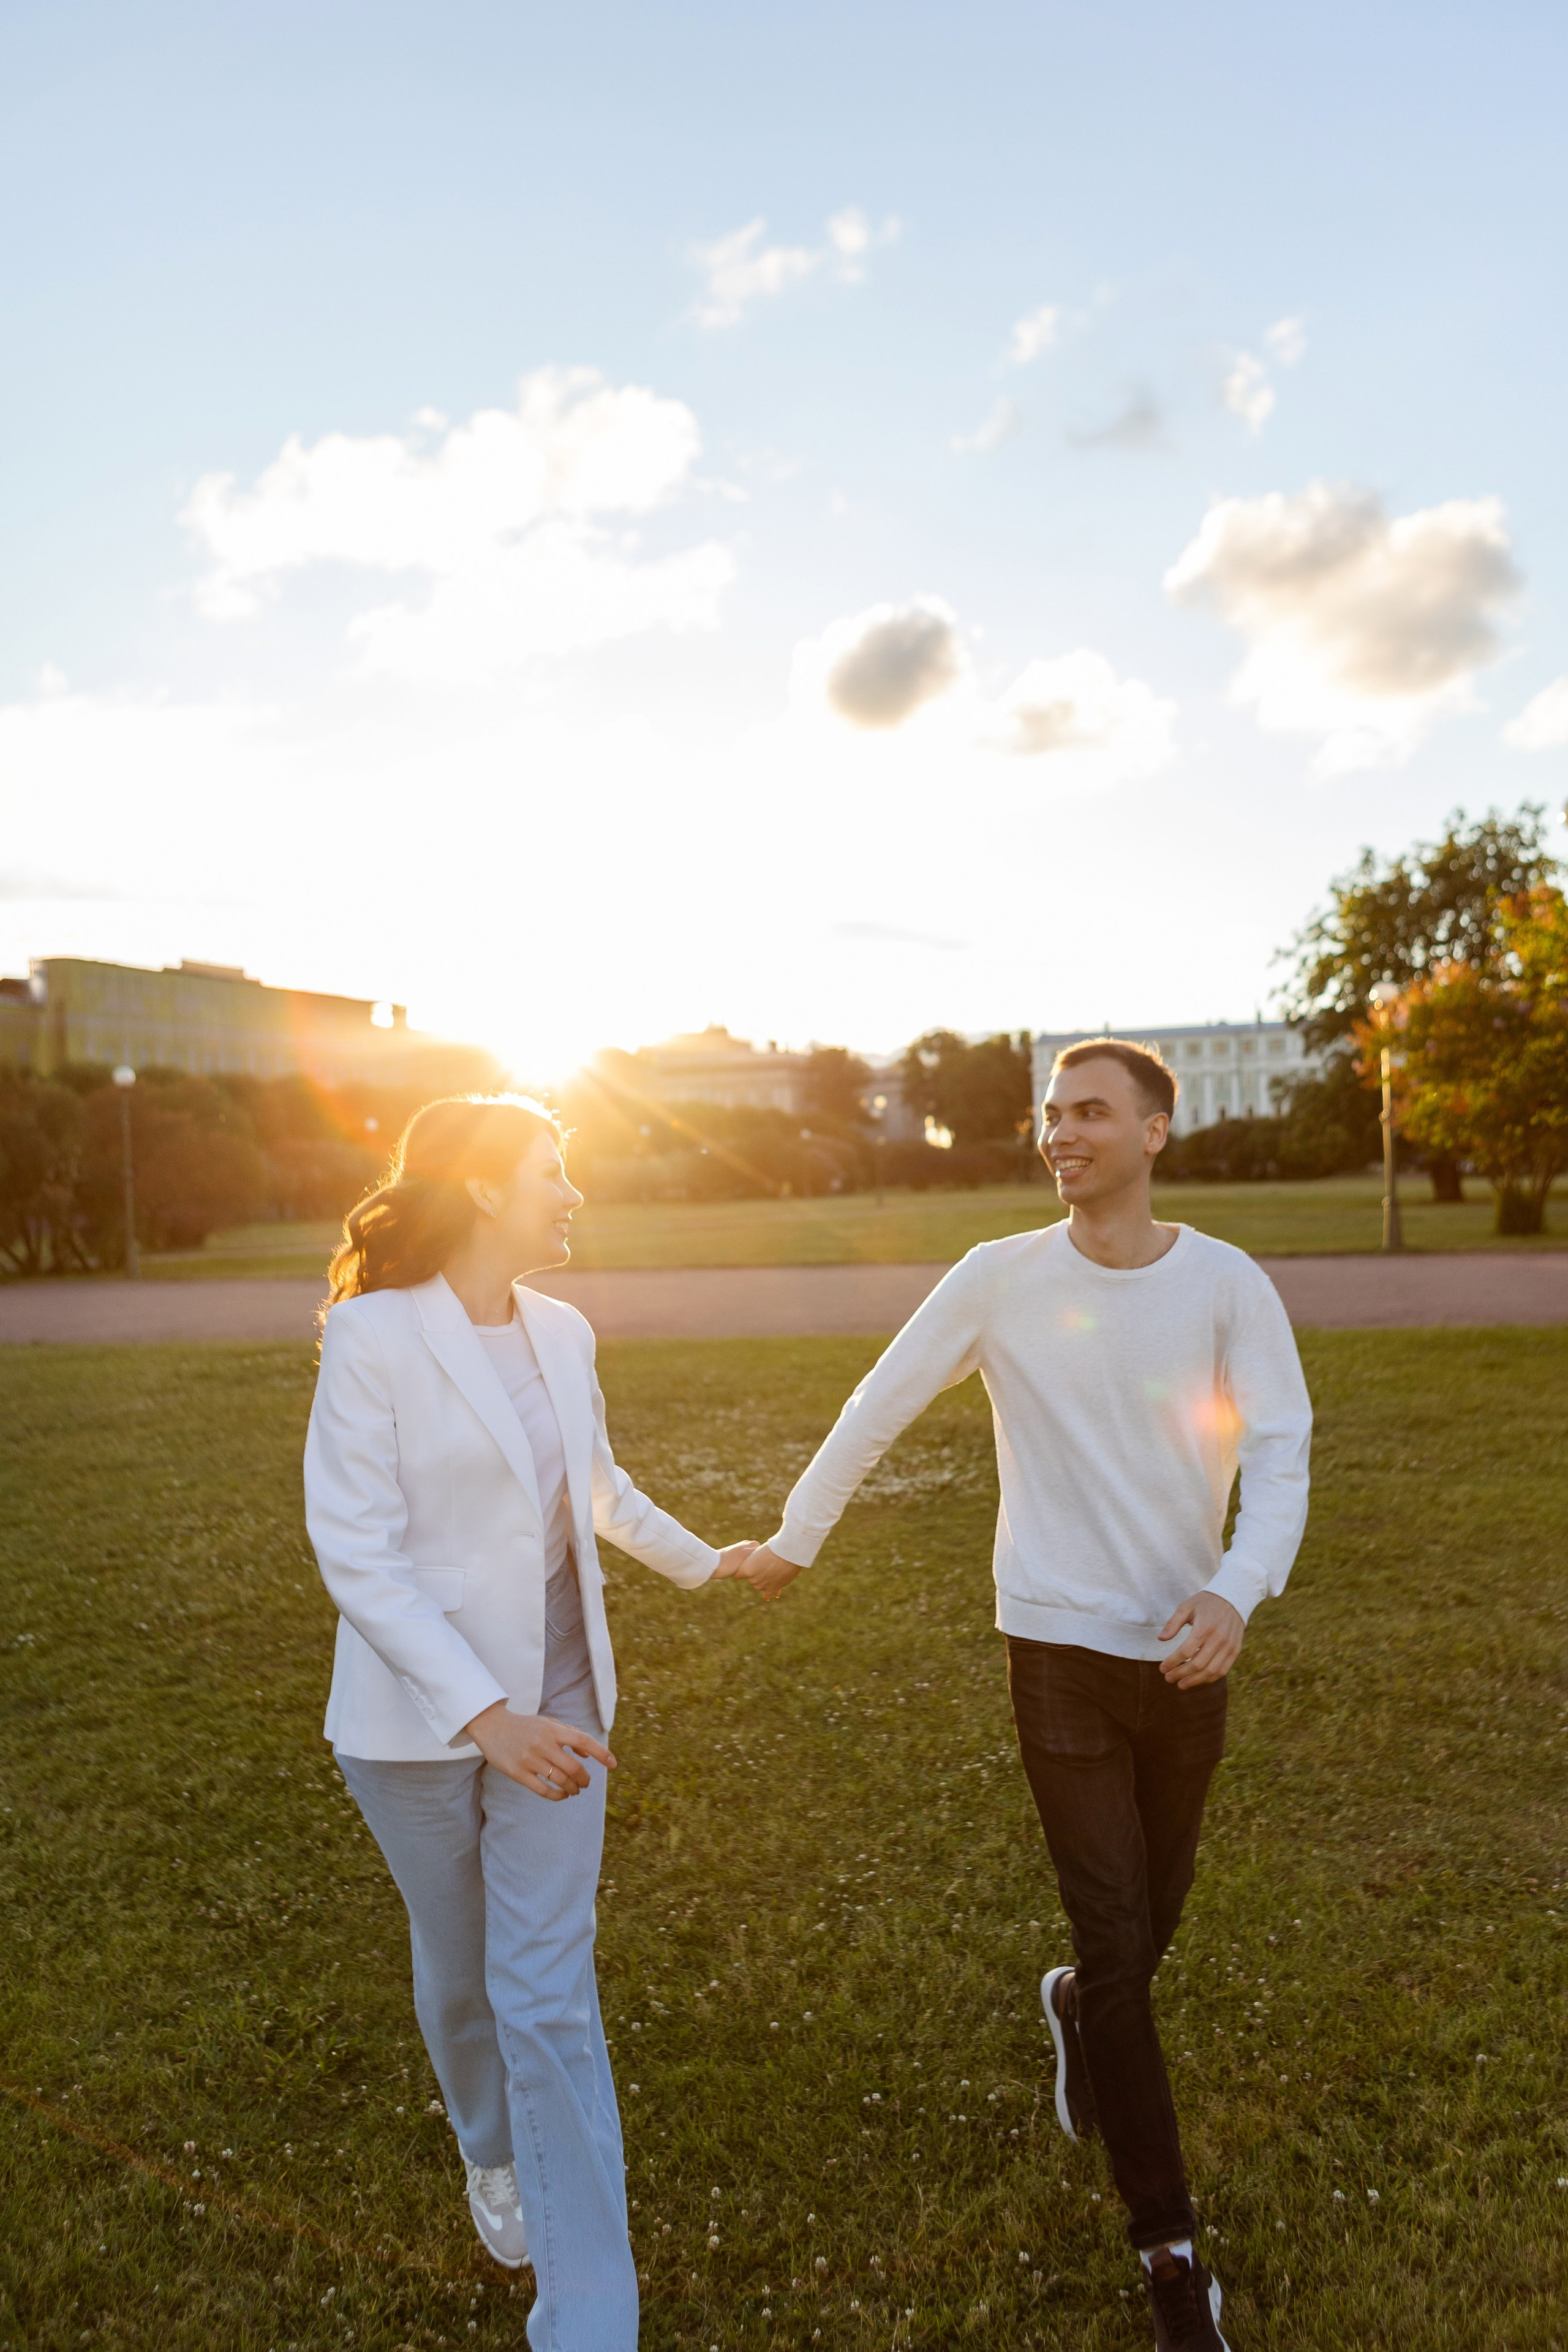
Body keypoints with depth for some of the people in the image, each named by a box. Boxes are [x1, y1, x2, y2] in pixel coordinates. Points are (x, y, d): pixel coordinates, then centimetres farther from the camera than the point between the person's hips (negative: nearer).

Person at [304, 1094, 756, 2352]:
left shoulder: (563, 1333, 0)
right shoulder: (373, 1335, -18)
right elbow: (357, 1551, -21)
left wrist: (703, 1559, 27)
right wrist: (481, 1713, -26)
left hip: (555, 1702, 3)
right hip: (420, 1714, -3)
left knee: (550, 1991, 1)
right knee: (460, 1967, 19)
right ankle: (494, 2151, 50)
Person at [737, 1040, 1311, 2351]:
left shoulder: (1229, 1287, -6)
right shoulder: (1001, 1279, -6)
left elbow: (1281, 1455, -10)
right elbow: (879, 1408, 3)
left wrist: (1238, 1592, -28)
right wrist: (796, 1537, 11)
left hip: (1188, 1654, 2)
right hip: (1061, 1650, -2)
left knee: (1153, 1923, 19)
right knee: (1117, 1942, -1)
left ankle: (1080, 2015, 54)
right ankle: (1169, 2244, 17)